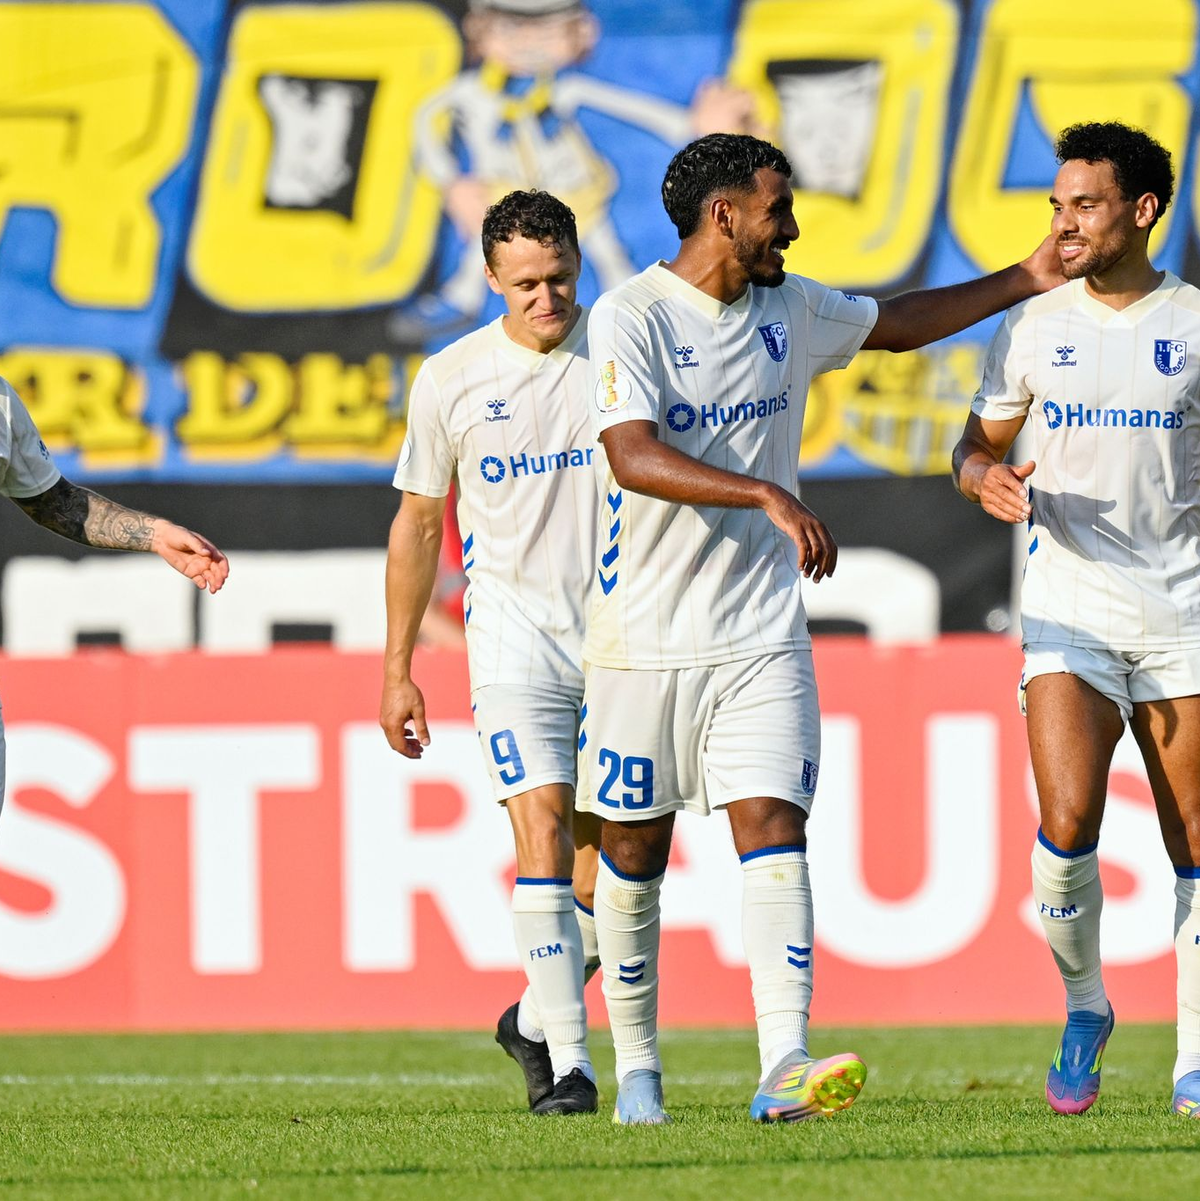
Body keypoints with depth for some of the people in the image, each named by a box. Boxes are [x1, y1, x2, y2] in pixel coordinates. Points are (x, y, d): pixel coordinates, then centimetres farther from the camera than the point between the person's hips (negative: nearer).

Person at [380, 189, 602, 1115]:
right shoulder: (451, 380, 0)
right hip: (516, 637, -1)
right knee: (542, 835, -16)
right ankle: (568, 1063, -14)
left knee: (608, 860, 4)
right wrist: (398, 671, 10)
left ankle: (535, 1020, 28)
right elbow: (418, 525, 9)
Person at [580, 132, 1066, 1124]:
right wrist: (768, 497, -34)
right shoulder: (630, 317, -11)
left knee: (773, 828, -11)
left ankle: (784, 1068, -23)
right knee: (634, 852, 6)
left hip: (761, 633, 4)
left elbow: (898, 323, 29)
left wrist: (1025, 282, 29)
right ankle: (636, 1067, 21)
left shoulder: (791, 311, 9)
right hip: (646, 633, -4)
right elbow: (634, 457, -24)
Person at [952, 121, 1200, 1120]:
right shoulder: (1035, 328, 6)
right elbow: (979, 446, 15)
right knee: (1068, 823, -16)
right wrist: (987, 482, -7)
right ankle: (1084, 1008, 8)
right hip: (1069, 609, 0)